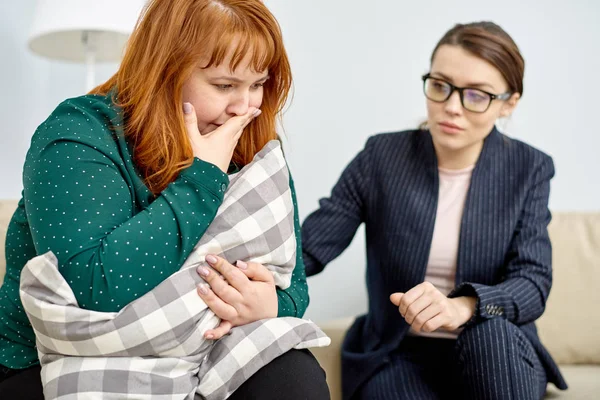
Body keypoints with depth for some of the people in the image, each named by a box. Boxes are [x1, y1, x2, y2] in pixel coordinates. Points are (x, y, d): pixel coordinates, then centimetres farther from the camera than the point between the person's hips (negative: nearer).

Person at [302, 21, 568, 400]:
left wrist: (463, 307, -35)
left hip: (499, 354, 1)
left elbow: (532, 283, -12)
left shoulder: (529, 169, -2)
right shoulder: (382, 156, -5)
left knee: (489, 327, -33)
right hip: (397, 353, -1)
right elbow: (307, 248, -13)